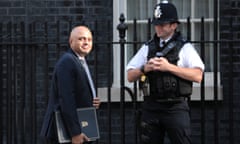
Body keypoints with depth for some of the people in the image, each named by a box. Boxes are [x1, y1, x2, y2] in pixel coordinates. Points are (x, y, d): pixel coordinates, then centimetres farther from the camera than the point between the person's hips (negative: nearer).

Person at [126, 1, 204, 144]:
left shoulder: (185, 47, 3)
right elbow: (130, 76, 13)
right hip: (151, 107, 4)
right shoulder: (147, 48, 14)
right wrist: (144, 69, -7)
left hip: (176, 107, -4)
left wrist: (169, 67, -16)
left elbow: (197, 76, -11)